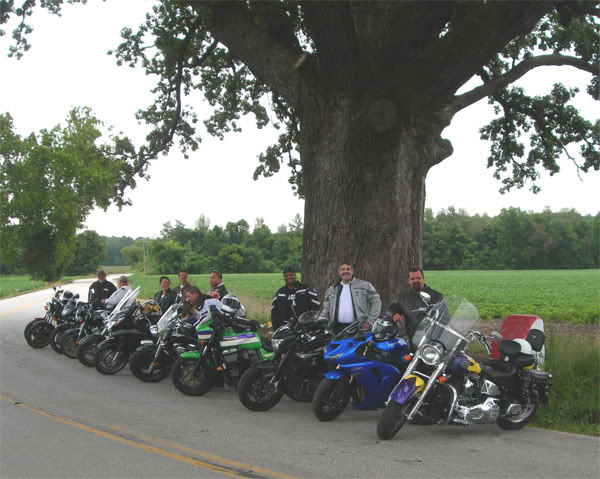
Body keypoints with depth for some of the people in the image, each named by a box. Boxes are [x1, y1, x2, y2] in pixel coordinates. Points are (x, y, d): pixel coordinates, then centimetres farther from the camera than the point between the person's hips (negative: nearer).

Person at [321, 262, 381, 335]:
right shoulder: (331, 290, 20)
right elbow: (326, 310, 21)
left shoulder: (365, 285, 9)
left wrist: (369, 322, -4)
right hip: (338, 328, 3)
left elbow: (376, 302, 6)